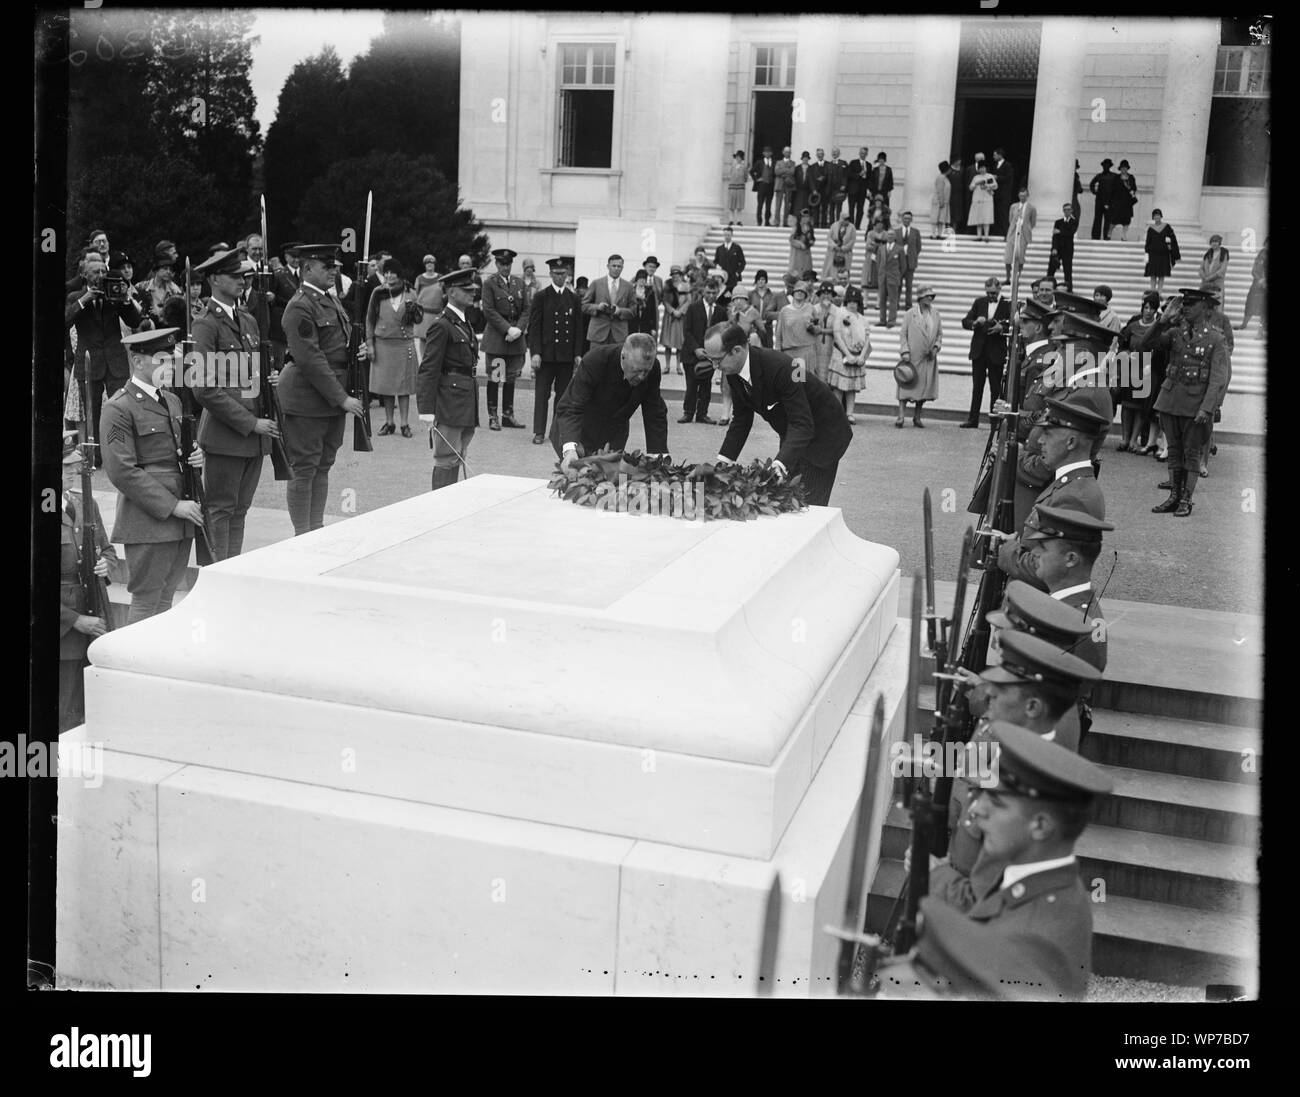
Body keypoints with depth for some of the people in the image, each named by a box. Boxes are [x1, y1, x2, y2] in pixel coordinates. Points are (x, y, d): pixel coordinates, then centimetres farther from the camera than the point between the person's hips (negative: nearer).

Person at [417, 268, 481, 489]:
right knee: (446, 460, -4)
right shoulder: (442, 325, -13)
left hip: (466, 402, 9)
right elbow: (428, 370, -16)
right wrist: (427, 410, -20)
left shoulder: (465, 323, 16)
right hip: (449, 402, -9)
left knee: (458, 460, 13)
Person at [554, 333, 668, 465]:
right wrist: (569, 448, -54)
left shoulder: (652, 368, -19)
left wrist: (659, 454, -20)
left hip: (614, 436, 4)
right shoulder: (594, 361, -32)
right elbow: (570, 408, -37)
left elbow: (656, 414, -10)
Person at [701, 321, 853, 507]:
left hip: (823, 434, -8)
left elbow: (802, 424, -37)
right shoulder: (733, 372, -10)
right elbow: (740, 421, 0)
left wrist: (780, 465, -49)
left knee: (809, 505, -11)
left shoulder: (779, 367, -35)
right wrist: (721, 462, -9)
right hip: (792, 436, 8)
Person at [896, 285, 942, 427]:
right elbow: (903, 334, -1)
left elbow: (939, 334, 16)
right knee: (907, 386, -6)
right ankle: (900, 416, -4)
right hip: (912, 357, -4)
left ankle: (917, 417, 16)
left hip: (929, 359, 4)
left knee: (925, 388, 5)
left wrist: (936, 347, 0)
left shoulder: (936, 314, 9)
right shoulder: (910, 314, -2)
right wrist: (905, 351, -11)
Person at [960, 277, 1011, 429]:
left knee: (996, 388, 2)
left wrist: (1002, 328, -29)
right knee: (977, 386, 7)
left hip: (996, 352, -3)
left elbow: (1013, 326, -10)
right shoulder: (979, 302, 8)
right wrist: (975, 323, -15)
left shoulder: (1007, 304, -2)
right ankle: (972, 419, 11)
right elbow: (965, 322, 5)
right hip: (979, 351, 3)